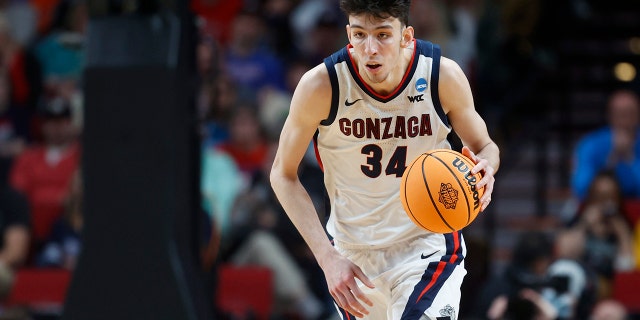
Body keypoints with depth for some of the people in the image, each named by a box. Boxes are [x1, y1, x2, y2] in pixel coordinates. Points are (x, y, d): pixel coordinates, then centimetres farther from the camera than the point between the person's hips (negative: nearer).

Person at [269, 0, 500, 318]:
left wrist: (484, 168, -24)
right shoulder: (321, 86, -19)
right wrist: (327, 257, -15)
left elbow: (484, 146, 2)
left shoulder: (443, 75, -16)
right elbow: (283, 175, -6)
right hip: (351, 252, 2)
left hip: (428, 245, -2)